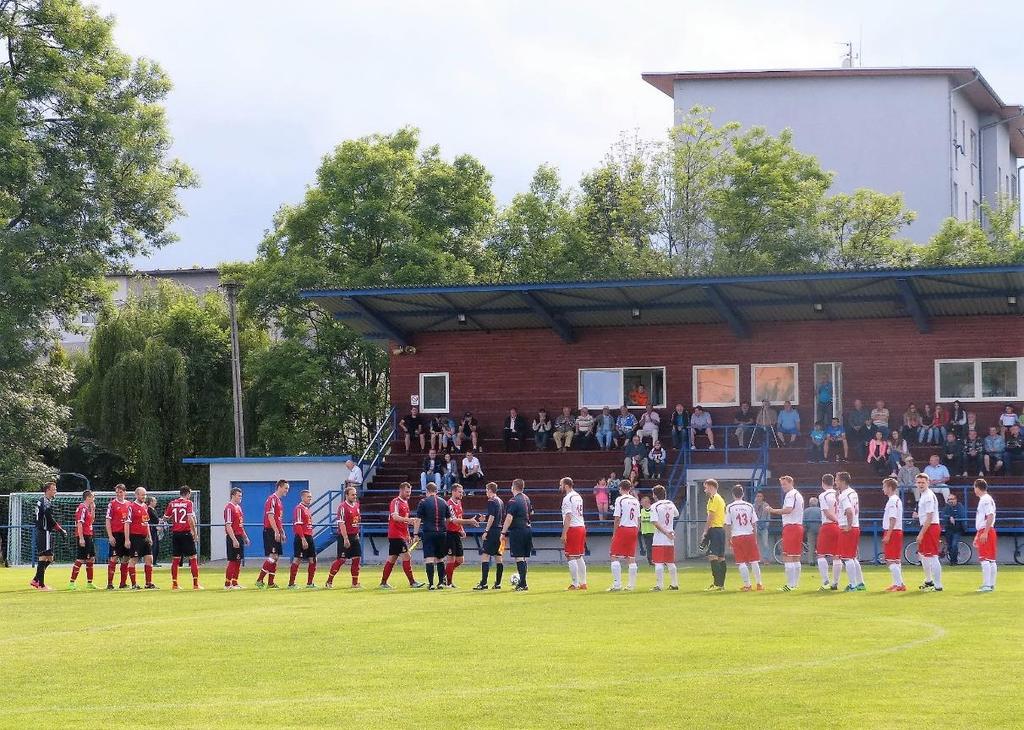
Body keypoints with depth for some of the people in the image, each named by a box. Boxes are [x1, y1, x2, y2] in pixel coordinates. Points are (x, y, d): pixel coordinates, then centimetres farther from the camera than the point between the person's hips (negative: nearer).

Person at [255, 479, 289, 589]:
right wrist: (276, 532, -21)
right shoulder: (272, 499, -12)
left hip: (276, 533, 10)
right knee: (272, 556, -14)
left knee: (275, 557, 9)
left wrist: (282, 532, 20)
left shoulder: (279, 501, 18)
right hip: (271, 532, -10)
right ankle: (259, 580, -13)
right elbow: (270, 517, -19)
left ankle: (271, 582, 12)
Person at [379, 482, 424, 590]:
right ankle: (412, 582, -10)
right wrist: (408, 520, -41)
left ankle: (383, 583, 13)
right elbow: (395, 517, -27)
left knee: (392, 559, 10)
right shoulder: (396, 502, -11)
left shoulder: (405, 502, 18)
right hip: (396, 535, -10)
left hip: (401, 535, 10)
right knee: (406, 557, -11)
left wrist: (407, 535, 25)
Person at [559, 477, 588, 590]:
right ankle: (583, 583, 15)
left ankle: (574, 584, -6)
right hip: (582, 526, 9)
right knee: (579, 557, 14)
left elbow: (568, 517, -19)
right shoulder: (578, 496, 16)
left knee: (571, 557, -5)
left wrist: (564, 534, -19)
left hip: (572, 529, -9)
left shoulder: (567, 498, -13)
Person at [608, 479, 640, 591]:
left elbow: (617, 518, -8)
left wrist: (614, 534, -3)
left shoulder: (620, 500, -7)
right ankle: (631, 585, 10)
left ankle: (617, 584, -12)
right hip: (633, 530, 6)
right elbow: (638, 519, 13)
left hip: (622, 529, -6)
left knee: (615, 557, -4)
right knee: (631, 559, 9)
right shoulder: (635, 501, 11)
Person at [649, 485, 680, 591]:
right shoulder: (671, 504, 7)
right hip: (670, 539, 6)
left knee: (659, 563, -5)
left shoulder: (654, 506, -11)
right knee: (671, 563, 15)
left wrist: (666, 533, -18)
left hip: (659, 539, -6)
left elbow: (655, 522, -19)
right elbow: (677, 515, 25)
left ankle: (659, 585, -9)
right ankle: (674, 584, 18)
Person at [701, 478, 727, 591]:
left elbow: (710, 517, -15)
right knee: (721, 558, 10)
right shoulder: (721, 499, 20)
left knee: (712, 557, -14)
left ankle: (717, 583, -20)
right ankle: (721, 584, 11)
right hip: (722, 529, 10)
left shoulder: (713, 498, -9)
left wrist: (705, 532, -13)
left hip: (714, 529, -10)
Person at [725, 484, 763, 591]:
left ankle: (747, 585, -2)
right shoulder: (749, 506, 4)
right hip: (749, 535, 2)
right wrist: (755, 537, 15)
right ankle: (759, 583, 12)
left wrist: (729, 538, 7)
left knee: (741, 563, 1)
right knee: (754, 561, 9)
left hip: (737, 536, -2)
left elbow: (728, 525, -2)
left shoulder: (730, 507, -3)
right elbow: (754, 523, 6)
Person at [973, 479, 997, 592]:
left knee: (984, 559, -12)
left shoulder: (986, 499, -12)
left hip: (986, 532, -10)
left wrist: (985, 533, -25)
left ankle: (987, 585, -15)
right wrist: (977, 536, 26)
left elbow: (990, 517, -21)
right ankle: (991, 584, 13)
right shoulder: (982, 500, 19)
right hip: (983, 532, 10)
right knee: (991, 560, 10)